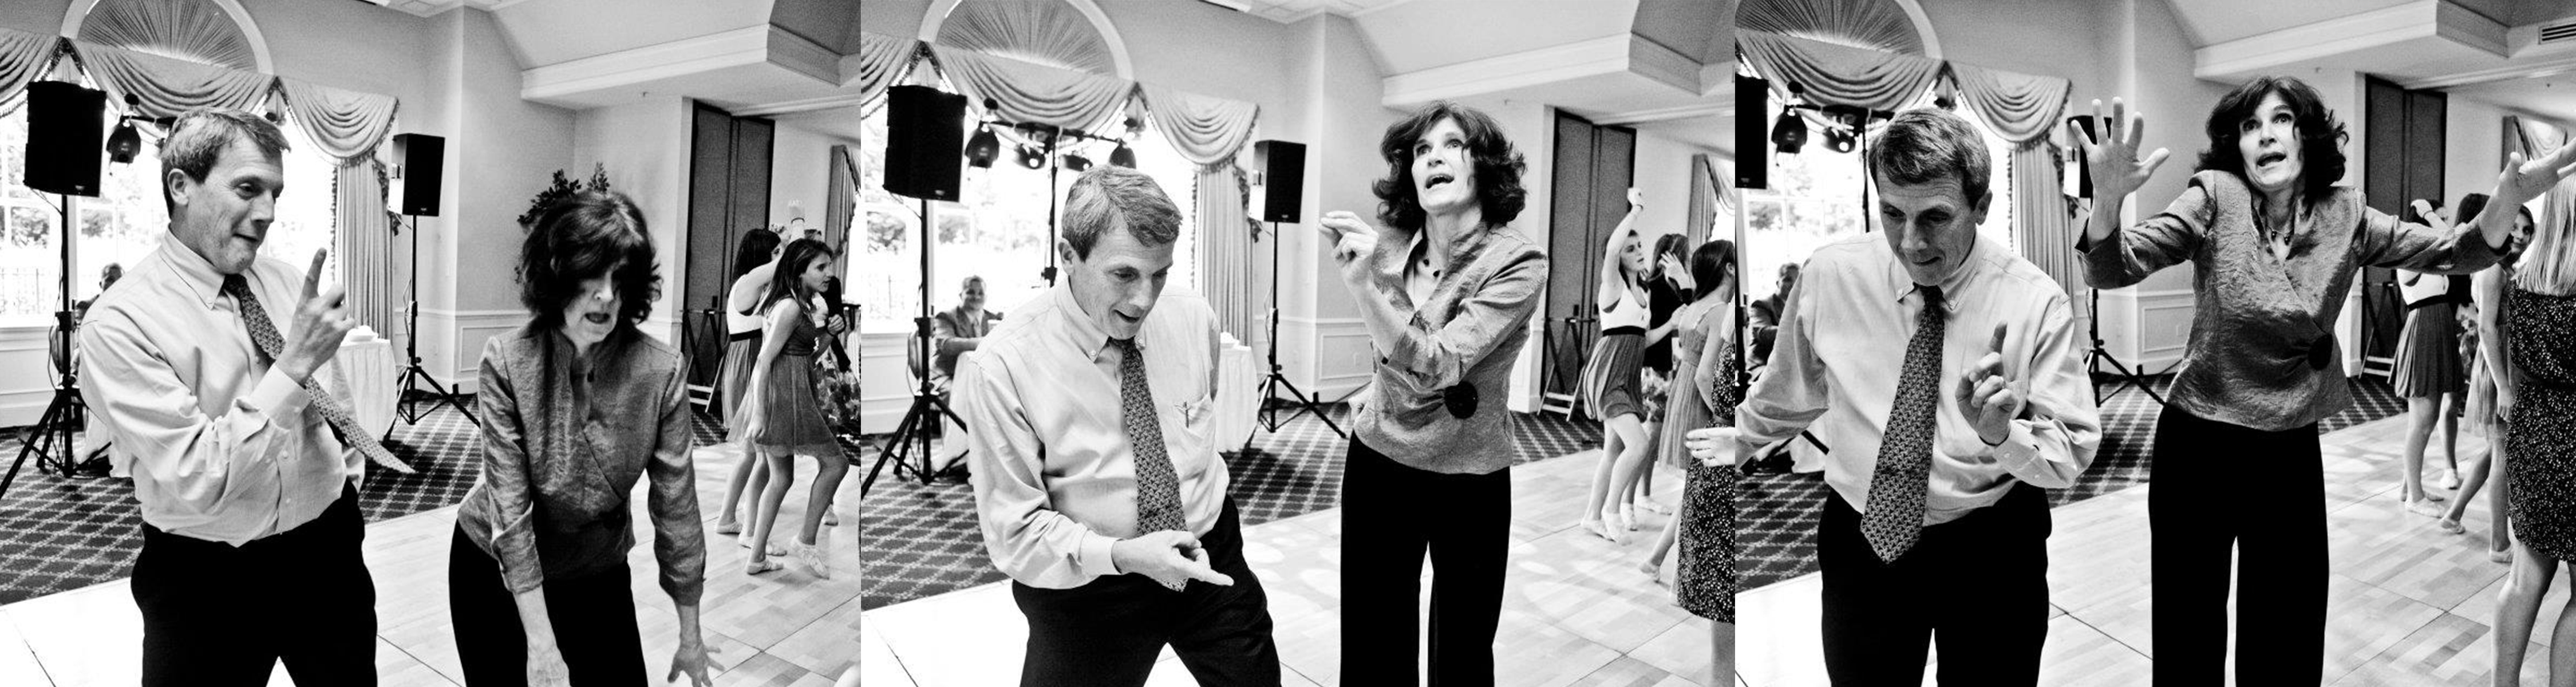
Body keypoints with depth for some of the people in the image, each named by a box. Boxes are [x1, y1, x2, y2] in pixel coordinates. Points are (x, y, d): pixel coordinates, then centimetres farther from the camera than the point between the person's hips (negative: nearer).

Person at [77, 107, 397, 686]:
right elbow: (197, 480, -23)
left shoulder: (284, 282, 2)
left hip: (328, 550, 5)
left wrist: (350, 469, 6)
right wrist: (294, 365, -26)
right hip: (207, 579, -5)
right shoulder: (120, 323, -16)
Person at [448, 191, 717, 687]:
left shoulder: (661, 371, -19)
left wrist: (691, 637, -8)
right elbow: (509, 507, -22)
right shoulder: (506, 361, -21)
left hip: (598, 577, 1)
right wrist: (541, 643, -25)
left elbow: (676, 503, -14)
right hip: (496, 570, -1)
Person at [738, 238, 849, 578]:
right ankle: (806, 540, 7)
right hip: (785, 394, -10)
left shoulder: (802, 305, 15)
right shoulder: (790, 308, -16)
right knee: (836, 462, 1)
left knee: (780, 478, 14)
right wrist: (758, 414, -20)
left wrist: (827, 332, 9)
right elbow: (764, 361, -19)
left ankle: (757, 558, 17)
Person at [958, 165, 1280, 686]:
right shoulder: (1001, 369, -20)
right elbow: (1015, 532, -17)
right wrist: (1122, 556, -32)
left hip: (1213, 563, 4)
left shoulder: (1194, 320, -6)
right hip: (1085, 584, -4)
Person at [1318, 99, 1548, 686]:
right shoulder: (1389, 243, -4)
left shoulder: (1518, 263, -16)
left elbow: (1436, 367, -27)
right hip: (1378, 461, 4)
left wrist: (1361, 284, -34)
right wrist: (1379, 385, 6)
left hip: (1469, 478, -3)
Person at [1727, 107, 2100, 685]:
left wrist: (2002, 431, -32)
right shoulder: (1831, 275, -10)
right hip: (1861, 542, 1)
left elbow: (2075, 452, -12)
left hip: (1993, 552, -1)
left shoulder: (2035, 302, -14)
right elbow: (1786, 398, 8)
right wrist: (1726, 447, 20)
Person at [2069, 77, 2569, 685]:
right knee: (2190, 632, 8)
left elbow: (2453, 252, 0)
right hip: (2199, 445, -3)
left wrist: (2509, 198, -22)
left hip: (2292, 452, 3)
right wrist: (2109, 197, -43)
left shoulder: (2344, 216, 0)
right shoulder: (2216, 200, -11)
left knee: (2289, 635, 14)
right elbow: (2112, 269, -20)